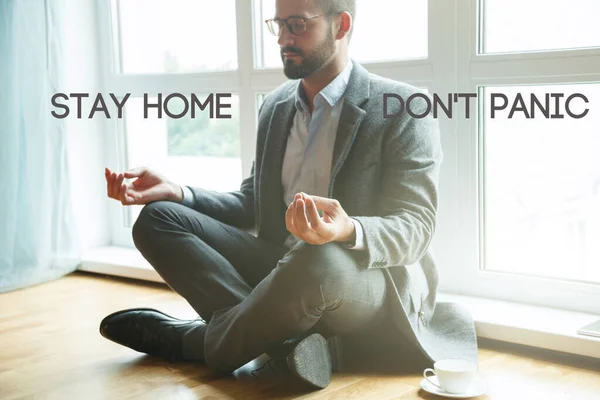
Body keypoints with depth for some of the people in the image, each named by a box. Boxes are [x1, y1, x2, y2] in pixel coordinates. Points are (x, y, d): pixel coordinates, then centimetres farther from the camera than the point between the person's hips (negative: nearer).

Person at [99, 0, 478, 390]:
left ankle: (195, 341, -13)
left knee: (317, 260, -41)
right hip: (282, 269, 6)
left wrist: (348, 232, -39)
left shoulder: (403, 107, -9)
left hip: (375, 277, -6)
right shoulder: (276, 106, 11)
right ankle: (289, 339, -25)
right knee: (159, 219, -9)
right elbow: (254, 206, 15)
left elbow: (415, 230, -16)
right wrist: (177, 193, -3)